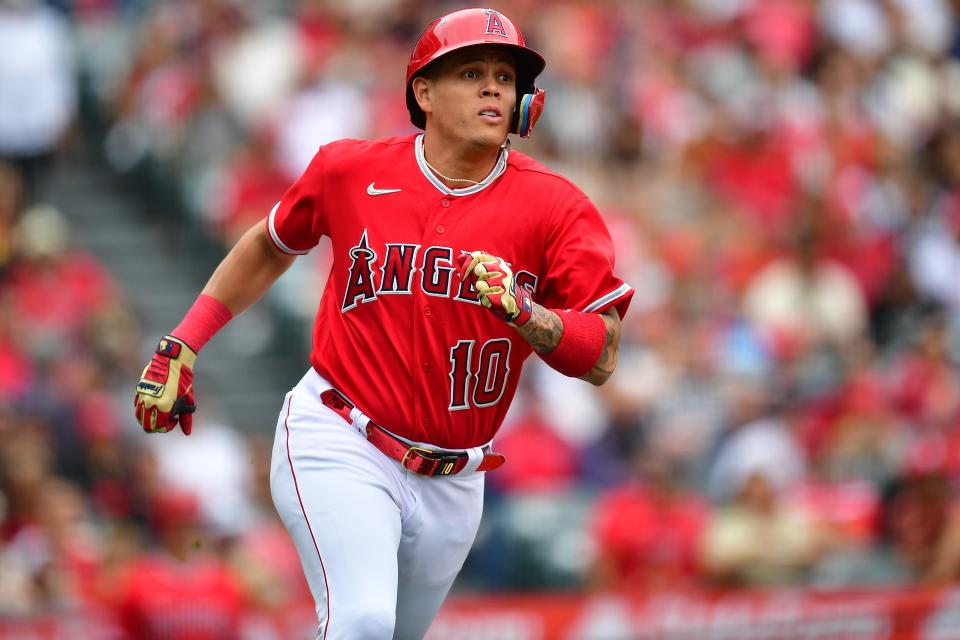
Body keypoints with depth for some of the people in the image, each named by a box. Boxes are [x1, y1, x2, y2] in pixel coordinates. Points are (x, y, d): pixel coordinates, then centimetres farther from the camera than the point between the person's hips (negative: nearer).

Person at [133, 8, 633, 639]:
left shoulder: (553, 206, -4)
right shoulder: (352, 170, -1)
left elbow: (601, 359, -9)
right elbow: (272, 245, 19)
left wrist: (520, 310, -27)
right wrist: (181, 345, 15)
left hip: (451, 485, 3)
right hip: (339, 448, -3)